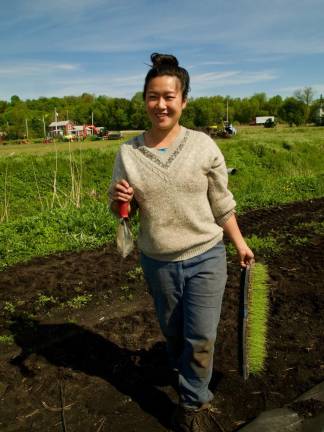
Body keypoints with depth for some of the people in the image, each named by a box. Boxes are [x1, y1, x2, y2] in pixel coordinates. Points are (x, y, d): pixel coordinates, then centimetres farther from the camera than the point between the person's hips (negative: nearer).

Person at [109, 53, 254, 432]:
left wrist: (239, 243, 4)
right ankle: (189, 380, 53)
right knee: (173, 333, 22)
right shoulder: (128, 152, -7)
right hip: (157, 263, 2)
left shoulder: (203, 145, -10)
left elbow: (221, 203, 0)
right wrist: (119, 200, -20)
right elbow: (120, 210, 2)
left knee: (201, 339, 5)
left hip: (206, 258, -2)